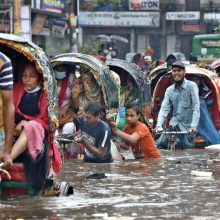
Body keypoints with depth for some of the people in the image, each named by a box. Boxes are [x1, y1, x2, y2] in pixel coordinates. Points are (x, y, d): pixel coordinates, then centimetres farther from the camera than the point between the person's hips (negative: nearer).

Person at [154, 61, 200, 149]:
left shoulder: (191, 86, -7)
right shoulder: (169, 90, 7)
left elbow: (196, 107, -13)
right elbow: (164, 109, 1)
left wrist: (193, 126, -25)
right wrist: (158, 125, -15)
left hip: (187, 126, -4)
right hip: (174, 123, 4)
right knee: (160, 144, -14)